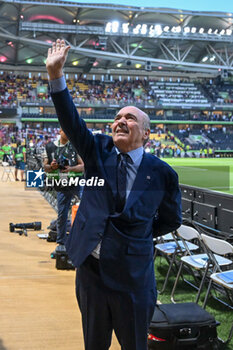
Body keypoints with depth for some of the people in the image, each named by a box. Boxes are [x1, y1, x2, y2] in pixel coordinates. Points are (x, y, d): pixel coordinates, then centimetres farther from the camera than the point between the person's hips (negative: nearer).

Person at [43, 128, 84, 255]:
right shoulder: (50, 147, 9)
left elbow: (83, 166, -2)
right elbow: (45, 167, 12)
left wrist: (70, 169, -20)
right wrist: (51, 167, -11)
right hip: (61, 186, 2)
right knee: (61, 216, 7)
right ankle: (61, 244, 18)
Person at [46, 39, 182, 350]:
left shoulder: (162, 173, -7)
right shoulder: (98, 151, -1)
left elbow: (171, 219, 6)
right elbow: (71, 120, -14)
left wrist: (140, 235, 0)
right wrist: (56, 75, -23)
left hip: (133, 278, -2)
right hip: (91, 268, 3)